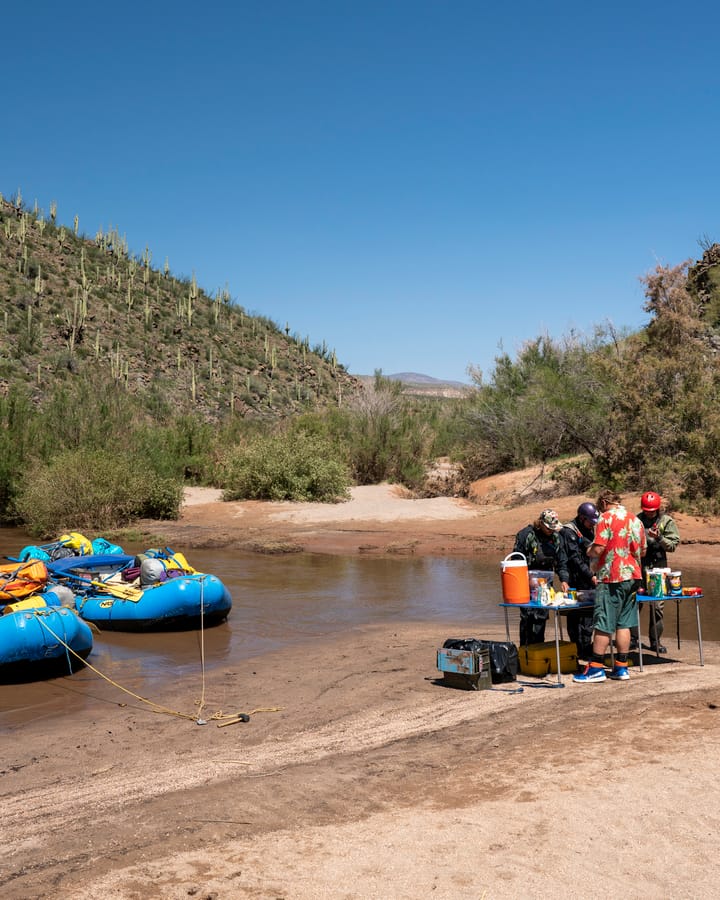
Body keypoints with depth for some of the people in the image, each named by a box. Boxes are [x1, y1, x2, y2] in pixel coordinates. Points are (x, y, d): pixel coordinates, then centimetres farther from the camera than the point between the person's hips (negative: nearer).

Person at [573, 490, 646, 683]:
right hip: (632, 576, 7)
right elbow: (643, 551, 17)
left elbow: (598, 549, -17)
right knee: (623, 623, 11)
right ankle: (621, 667, 13)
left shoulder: (606, 518, -9)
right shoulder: (636, 520, 12)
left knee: (603, 625, -3)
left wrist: (589, 551, 4)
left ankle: (596, 668, 0)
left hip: (611, 577, -7)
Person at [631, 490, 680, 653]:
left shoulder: (667, 521, 2)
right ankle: (633, 638, 12)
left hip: (658, 567, -1)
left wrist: (659, 538, -18)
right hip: (638, 566, 1)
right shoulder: (637, 520, 7)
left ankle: (655, 641, 11)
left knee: (657, 605, 1)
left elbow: (673, 545, -3)